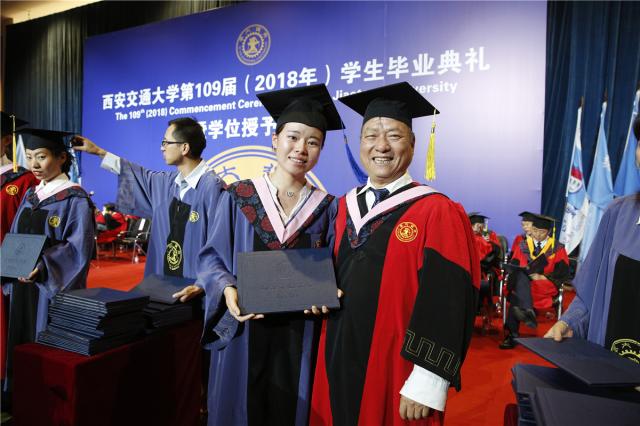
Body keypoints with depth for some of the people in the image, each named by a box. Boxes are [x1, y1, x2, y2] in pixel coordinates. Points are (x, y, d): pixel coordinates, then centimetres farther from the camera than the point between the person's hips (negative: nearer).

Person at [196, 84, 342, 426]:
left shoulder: (326, 208, 1)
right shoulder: (237, 197, -3)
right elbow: (212, 256, -1)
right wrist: (228, 289, -19)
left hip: (298, 333, 1)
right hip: (243, 329, -1)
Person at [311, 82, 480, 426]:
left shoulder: (438, 214, -12)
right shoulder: (343, 208, 6)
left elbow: (446, 305, -16)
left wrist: (425, 386, -18)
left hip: (396, 375, -5)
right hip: (337, 366, 5)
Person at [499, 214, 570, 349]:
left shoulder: (557, 248, 8)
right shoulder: (522, 246, 14)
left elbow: (563, 274, -1)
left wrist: (542, 277, -14)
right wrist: (522, 272, -14)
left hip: (545, 287, -2)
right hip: (522, 282, 2)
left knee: (517, 294, -35)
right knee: (521, 276, -37)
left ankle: (512, 335, -41)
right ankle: (527, 311, -55)